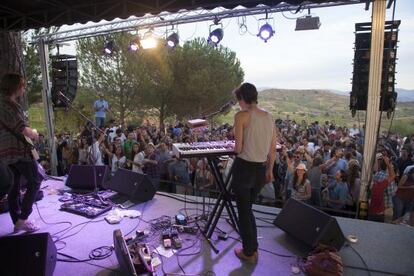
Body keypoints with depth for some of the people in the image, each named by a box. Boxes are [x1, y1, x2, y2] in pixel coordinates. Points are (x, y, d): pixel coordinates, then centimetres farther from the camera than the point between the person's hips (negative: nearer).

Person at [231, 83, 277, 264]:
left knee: (243, 212, 12)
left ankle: (249, 253, 26)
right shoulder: (269, 117, 6)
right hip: (261, 170, 6)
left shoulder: (241, 116, -12)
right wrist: (270, 170, 21)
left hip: (244, 168, -6)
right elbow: (273, 150, 10)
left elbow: (238, 149, -15)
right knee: (248, 209, 24)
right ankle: (253, 249, 35)